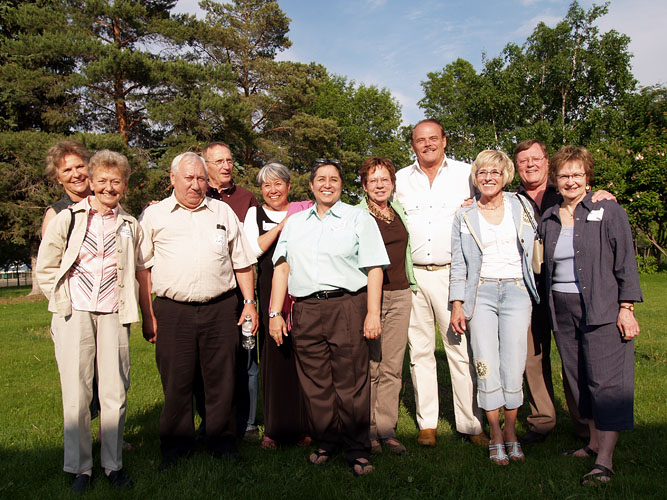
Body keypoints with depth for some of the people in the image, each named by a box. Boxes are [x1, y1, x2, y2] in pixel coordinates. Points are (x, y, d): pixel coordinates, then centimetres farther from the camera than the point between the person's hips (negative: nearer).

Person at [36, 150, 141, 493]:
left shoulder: (131, 226, 10)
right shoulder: (67, 219, 4)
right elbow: (45, 269, 8)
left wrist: (128, 305, 9)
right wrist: (63, 300, 3)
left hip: (113, 315, 1)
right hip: (74, 314, -1)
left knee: (115, 393, 2)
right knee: (76, 394, 1)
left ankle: (113, 464, 17)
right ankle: (80, 467, 15)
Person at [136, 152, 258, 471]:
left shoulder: (223, 212, 12)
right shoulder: (154, 215, 7)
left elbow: (242, 262, 14)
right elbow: (142, 268, 5)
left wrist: (250, 301, 7)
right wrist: (148, 315, -1)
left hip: (220, 309, 2)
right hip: (173, 311, -1)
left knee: (221, 379, 8)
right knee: (176, 382, 6)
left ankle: (222, 443, 24)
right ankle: (175, 447, 24)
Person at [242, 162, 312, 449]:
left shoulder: (305, 211, 13)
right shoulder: (255, 214, 12)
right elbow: (253, 249, -3)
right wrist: (282, 225, -5)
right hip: (271, 293, 0)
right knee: (274, 355, 1)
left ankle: (303, 426, 12)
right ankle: (274, 428, 13)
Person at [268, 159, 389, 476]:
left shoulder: (359, 219, 9)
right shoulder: (294, 222, 19)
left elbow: (374, 269, 3)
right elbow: (282, 268, 15)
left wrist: (373, 313, -6)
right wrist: (275, 312, 6)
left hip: (347, 307, -3)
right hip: (305, 310, 4)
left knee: (351, 384, -3)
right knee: (315, 384, 6)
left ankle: (358, 452, 9)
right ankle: (324, 444, 22)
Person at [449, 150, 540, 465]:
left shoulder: (521, 206, 10)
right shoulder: (464, 216, 7)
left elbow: (534, 248, 18)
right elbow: (458, 264, 7)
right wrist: (457, 305, 0)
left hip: (516, 291, 1)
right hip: (481, 293, 0)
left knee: (513, 366, -1)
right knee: (487, 366, -4)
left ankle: (511, 432, 16)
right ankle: (495, 435, 10)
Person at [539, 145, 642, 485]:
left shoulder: (608, 211, -1)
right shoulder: (548, 219, 11)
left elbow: (625, 263, -4)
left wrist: (626, 308, -9)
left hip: (602, 308, -5)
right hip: (563, 311, 5)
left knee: (606, 381, -6)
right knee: (579, 380, 11)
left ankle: (605, 460, -3)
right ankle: (594, 442, 25)